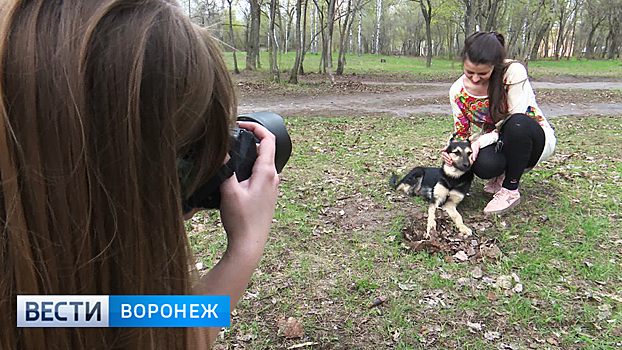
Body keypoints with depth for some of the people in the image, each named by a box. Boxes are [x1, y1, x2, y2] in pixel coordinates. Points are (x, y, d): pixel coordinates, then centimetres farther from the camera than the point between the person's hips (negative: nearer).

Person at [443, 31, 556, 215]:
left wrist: (481, 141, -31)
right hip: (496, 145, 2)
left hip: (536, 137, -2)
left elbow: (516, 122, -23)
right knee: (483, 164, -35)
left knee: (517, 124, -39)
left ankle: (511, 190, -18)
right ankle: (504, 174, 5)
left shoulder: (514, 72, -22)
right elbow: (462, 134, -1)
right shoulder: (458, 91, -9)